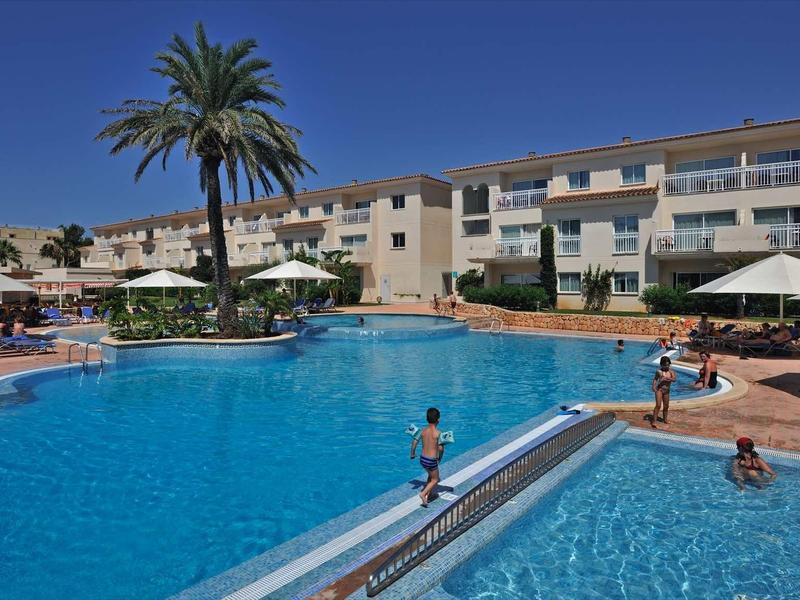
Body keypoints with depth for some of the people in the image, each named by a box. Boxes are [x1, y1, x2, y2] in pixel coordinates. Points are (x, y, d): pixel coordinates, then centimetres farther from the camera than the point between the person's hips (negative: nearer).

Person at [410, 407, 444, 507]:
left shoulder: (423, 431, -1)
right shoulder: (438, 433, -16)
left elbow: (414, 441, -2)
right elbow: (440, 448, -20)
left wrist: (413, 454, 13)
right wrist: (440, 457, 1)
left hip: (422, 459, 6)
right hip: (432, 461, -6)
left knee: (430, 475, 30)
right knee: (435, 480, 14)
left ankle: (428, 494, 33)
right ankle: (423, 494, -5)